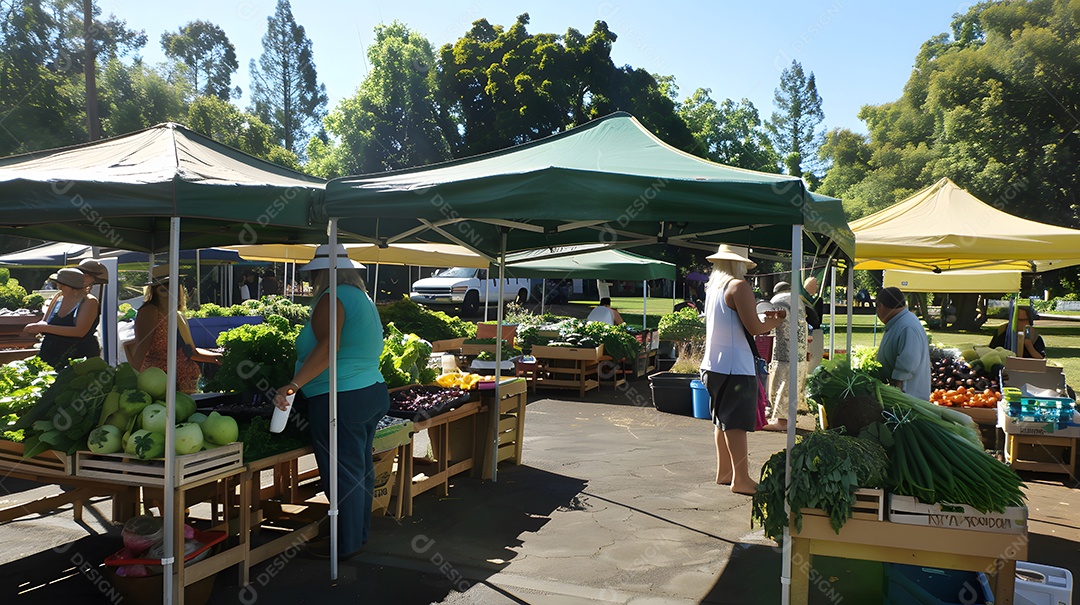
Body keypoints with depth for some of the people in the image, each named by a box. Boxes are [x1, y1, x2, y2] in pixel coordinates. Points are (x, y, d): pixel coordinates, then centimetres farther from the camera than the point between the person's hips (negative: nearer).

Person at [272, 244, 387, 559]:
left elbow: (328, 347, -29)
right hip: (373, 394, 10)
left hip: (340, 401, -10)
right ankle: (360, 534, 30)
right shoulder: (363, 298, 16)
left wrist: (293, 385, -32)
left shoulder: (331, 300, -13)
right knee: (361, 469, 17)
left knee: (342, 473, 0)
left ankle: (345, 544, 10)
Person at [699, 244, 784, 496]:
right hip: (735, 366, -9)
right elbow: (754, 327, -17)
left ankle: (724, 472, 24)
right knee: (737, 423, -4)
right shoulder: (738, 286, -14)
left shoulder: (712, 286, 13)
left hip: (713, 364, 9)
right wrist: (774, 322, 2)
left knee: (722, 419, 16)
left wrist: (763, 318, 19)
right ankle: (741, 479, 0)